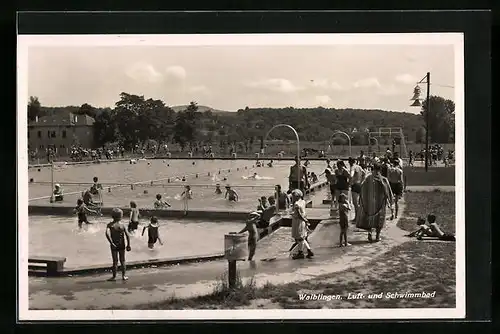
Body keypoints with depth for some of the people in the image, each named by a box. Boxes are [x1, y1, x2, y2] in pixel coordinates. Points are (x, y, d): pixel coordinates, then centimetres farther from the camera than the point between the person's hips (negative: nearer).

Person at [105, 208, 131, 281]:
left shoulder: (110, 225, -9)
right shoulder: (122, 225, -6)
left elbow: (107, 234, -26)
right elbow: (127, 236, -8)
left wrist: (111, 243, -23)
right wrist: (128, 245, 1)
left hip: (114, 246, -1)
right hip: (122, 245, 1)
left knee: (115, 261, 6)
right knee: (122, 261, 12)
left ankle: (114, 277, 11)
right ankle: (123, 276, 15)